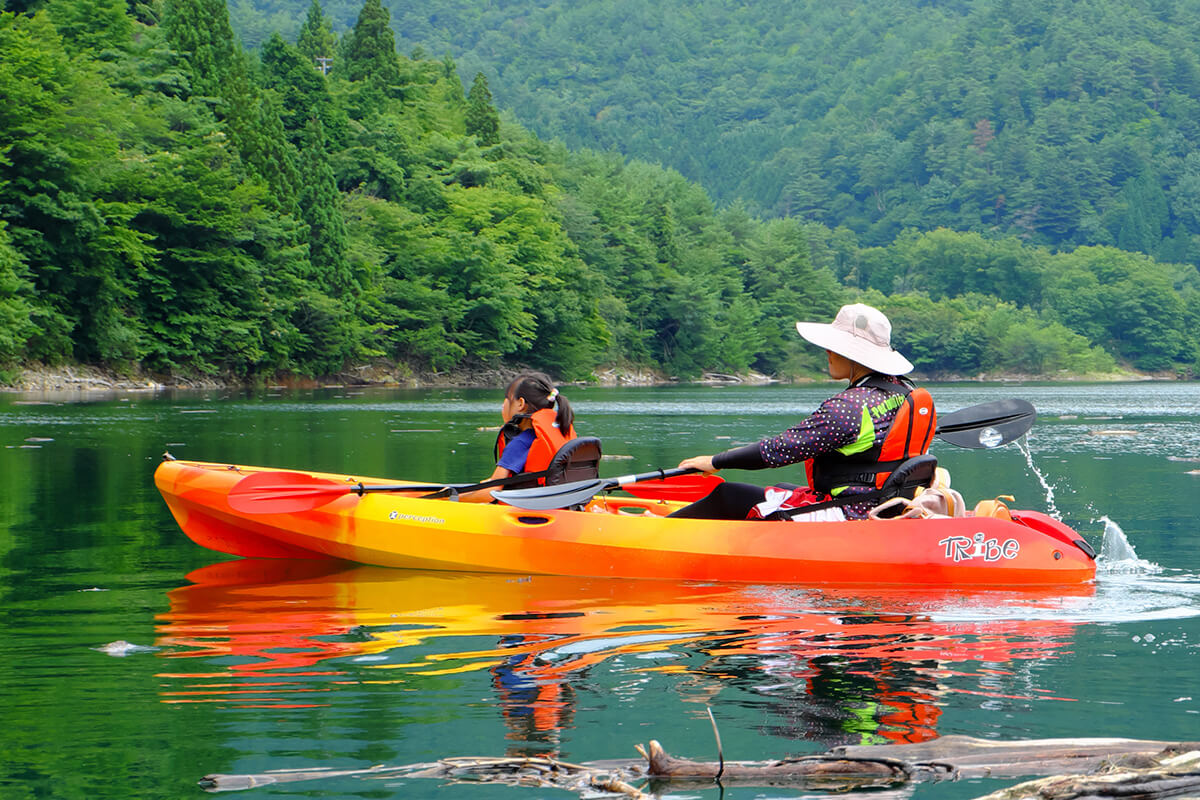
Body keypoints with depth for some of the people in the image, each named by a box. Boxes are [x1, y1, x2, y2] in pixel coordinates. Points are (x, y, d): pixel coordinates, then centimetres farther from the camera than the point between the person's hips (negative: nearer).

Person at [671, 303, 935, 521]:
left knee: (727, 497, 0)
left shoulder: (847, 407, -22)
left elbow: (780, 449, -20)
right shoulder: (905, 392, 5)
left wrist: (717, 461, -8)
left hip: (844, 517, -10)